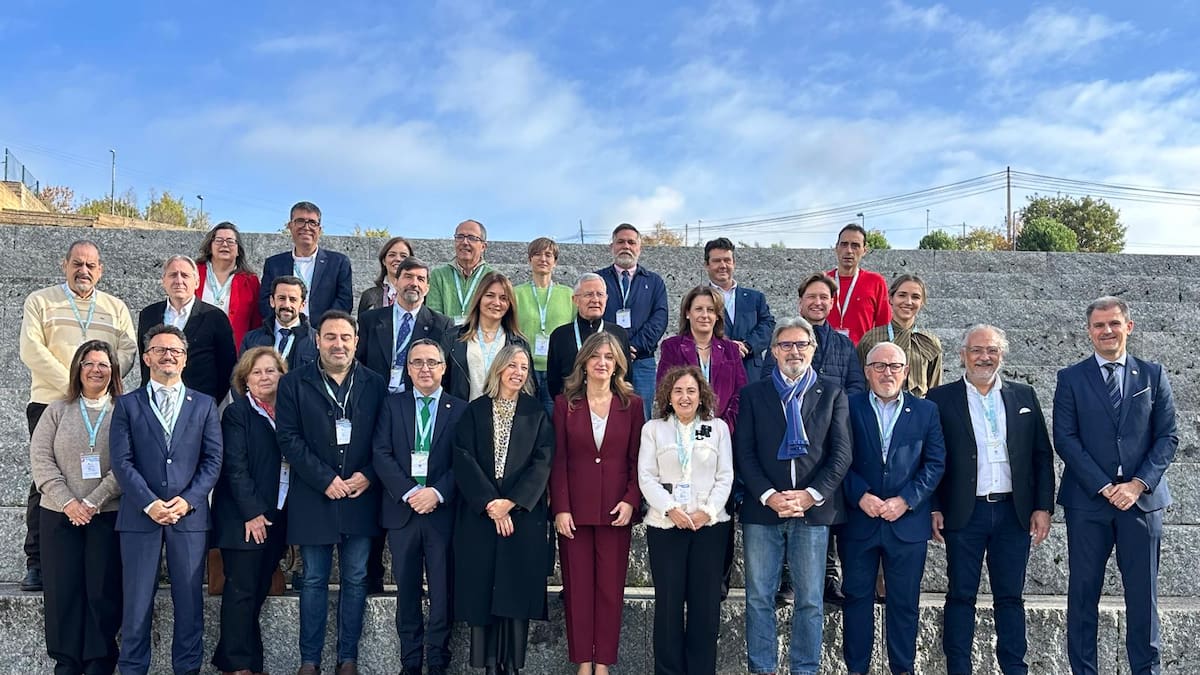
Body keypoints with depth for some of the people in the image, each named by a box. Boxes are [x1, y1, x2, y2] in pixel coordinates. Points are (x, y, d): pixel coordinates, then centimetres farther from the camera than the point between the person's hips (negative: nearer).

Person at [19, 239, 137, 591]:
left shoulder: (116, 308, 17)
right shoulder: (41, 301, 9)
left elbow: (128, 351, 7)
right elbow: (32, 351, -3)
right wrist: (71, 385, -12)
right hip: (49, 403, -2)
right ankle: (37, 563, 3)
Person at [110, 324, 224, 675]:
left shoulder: (204, 405, 10)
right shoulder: (128, 404, 8)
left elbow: (213, 459, 4)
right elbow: (122, 461, -1)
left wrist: (187, 500, -9)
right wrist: (149, 503, -11)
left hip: (190, 515, 1)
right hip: (140, 515, -1)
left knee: (189, 601, 4)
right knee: (136, 603, 3)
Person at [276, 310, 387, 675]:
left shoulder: (375, 384, 5)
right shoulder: (294, 383, 0)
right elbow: (288, 438, -6)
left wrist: (368, 476, -10)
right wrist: (325, 479, -13)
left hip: (360, 496, 1)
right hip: (314, 497, -1)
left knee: (355, 580, 7)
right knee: (314, 581, 8)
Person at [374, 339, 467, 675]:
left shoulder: (460, 410, 5)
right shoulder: (392, 405, 8)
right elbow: (381, 454, -1)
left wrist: (437, 493, -15)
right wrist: (409, 492, -13)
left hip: (443, 511, -1)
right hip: (401, 509, 1)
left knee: (442, 590, 4)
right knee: (407, 590, 8)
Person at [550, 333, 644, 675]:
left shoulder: (632, 404, 4)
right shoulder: (566, 402, 3)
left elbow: (637, 460, 4)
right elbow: (558, 460, 0)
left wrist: (631, 501, -8)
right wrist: (560, 508, -7)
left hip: (616, 509, 0)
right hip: (575, 509, 0)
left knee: (611, 587, 4)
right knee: (578, 586, 5)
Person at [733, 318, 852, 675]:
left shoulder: (832, 394, 9)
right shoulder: (753, 394, 9)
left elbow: (841, 453, 2)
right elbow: (744, 452, 2)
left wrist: (811, 495, -10)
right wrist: (768, 496, -11)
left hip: (814, 509, 0)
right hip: (762, 509, 0)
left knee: (810, 600, 5)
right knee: (758, 598, 4)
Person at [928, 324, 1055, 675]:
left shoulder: (1023, 395, 9)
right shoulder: (941, 398, 1)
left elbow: (1042, 455, 9)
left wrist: (1043, 507, 3)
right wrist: (934, 509, -7)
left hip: (1014, 513, 2)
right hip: (964, 514, -2)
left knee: (1010, 597, 10)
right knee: (961, 596, 4)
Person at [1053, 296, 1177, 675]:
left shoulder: (1153, 375, 8)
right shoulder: (1071, 379, 4)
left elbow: (1168, 437, 3)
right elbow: (1065, 439, -3)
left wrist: (1138, 484, -9)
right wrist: (1104, 487, -11)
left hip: (1141, 499, 1)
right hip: (1087, 501, -1)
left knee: (1142, 594, 6)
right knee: (1083, 593, 5)